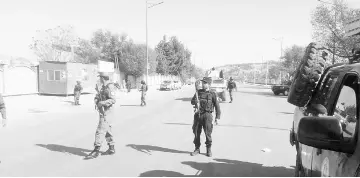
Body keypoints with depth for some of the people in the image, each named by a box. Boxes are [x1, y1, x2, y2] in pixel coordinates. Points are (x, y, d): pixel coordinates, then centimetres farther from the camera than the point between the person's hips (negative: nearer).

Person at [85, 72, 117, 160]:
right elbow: (97, 97, 14)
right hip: (103, 111, 10)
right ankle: (111, 149, 23)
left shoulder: (110, 87, -16)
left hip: (107, 112, -10)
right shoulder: (103, 86, 15)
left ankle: (96, 151, -4)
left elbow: (113, 100, -25)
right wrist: (96, 101, -7)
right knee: (107, 130, 14)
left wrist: (102, 103, -28)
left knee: (100, 131, -9)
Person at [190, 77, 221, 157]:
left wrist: (217, 116, -3)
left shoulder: (212, 94, 0)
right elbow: (192, 101, 11)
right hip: (198, 114, 4)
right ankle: (197, 149, 22)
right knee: (196, 132, 8)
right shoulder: (198, 92, 9)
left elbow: (217, 105, 1)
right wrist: (195, 101, -13)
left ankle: (209, 150, 14)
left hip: (207, 115, -4)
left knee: (208, 133, -2)